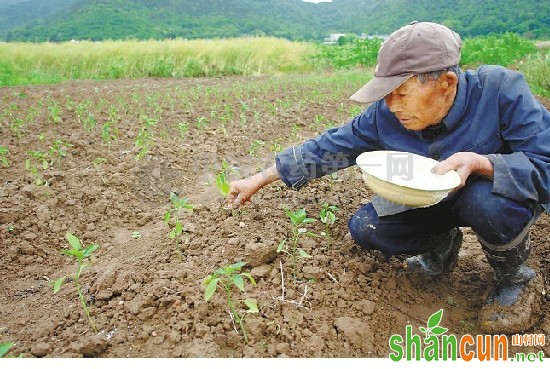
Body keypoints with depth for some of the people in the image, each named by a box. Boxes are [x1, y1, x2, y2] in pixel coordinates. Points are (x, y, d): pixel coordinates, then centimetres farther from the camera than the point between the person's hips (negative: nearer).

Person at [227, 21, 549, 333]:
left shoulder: (500, 89, -29)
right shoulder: (386, 114, -20)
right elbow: (329, 148, -13)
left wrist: (478, 162, -47)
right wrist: (259, 180, -13)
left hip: (501, 194, -3)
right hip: (432, 201, 4)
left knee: (487, 201, -37)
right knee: (364, 228, -14)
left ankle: (514, 275, -3)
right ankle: (440, 247, 16)